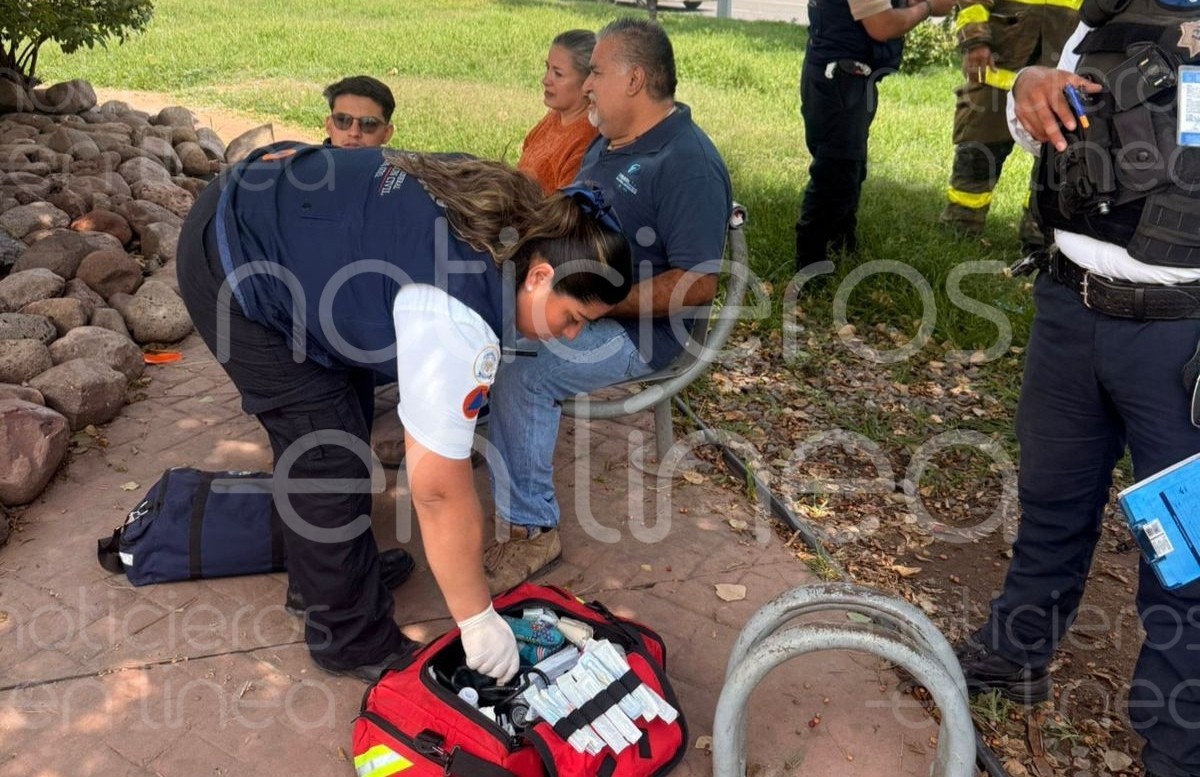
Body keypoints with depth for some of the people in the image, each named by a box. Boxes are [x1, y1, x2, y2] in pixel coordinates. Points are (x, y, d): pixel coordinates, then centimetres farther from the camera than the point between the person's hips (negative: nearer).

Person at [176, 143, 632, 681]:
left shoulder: (508, 213, -7)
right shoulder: (460, 321, -31)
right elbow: (439, 492, -26)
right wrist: (478, 620, -15)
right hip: (230, 266, -9)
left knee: (348, 403, 17)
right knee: (328, 453, -7)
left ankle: (320, 571, 36)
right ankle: (353, 643, 11)